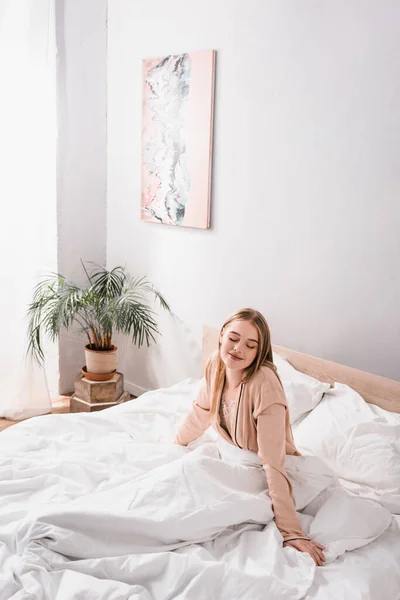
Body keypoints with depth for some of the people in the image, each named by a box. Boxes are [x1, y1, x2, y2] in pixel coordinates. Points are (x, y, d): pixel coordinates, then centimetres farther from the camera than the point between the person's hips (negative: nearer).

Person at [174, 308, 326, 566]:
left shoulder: (264, 382, -32)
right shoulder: (216, 365, -13)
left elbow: (273, 462, -35)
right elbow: (201, 412, 7)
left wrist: (291, 531, -37)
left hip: (266, 476, -6)